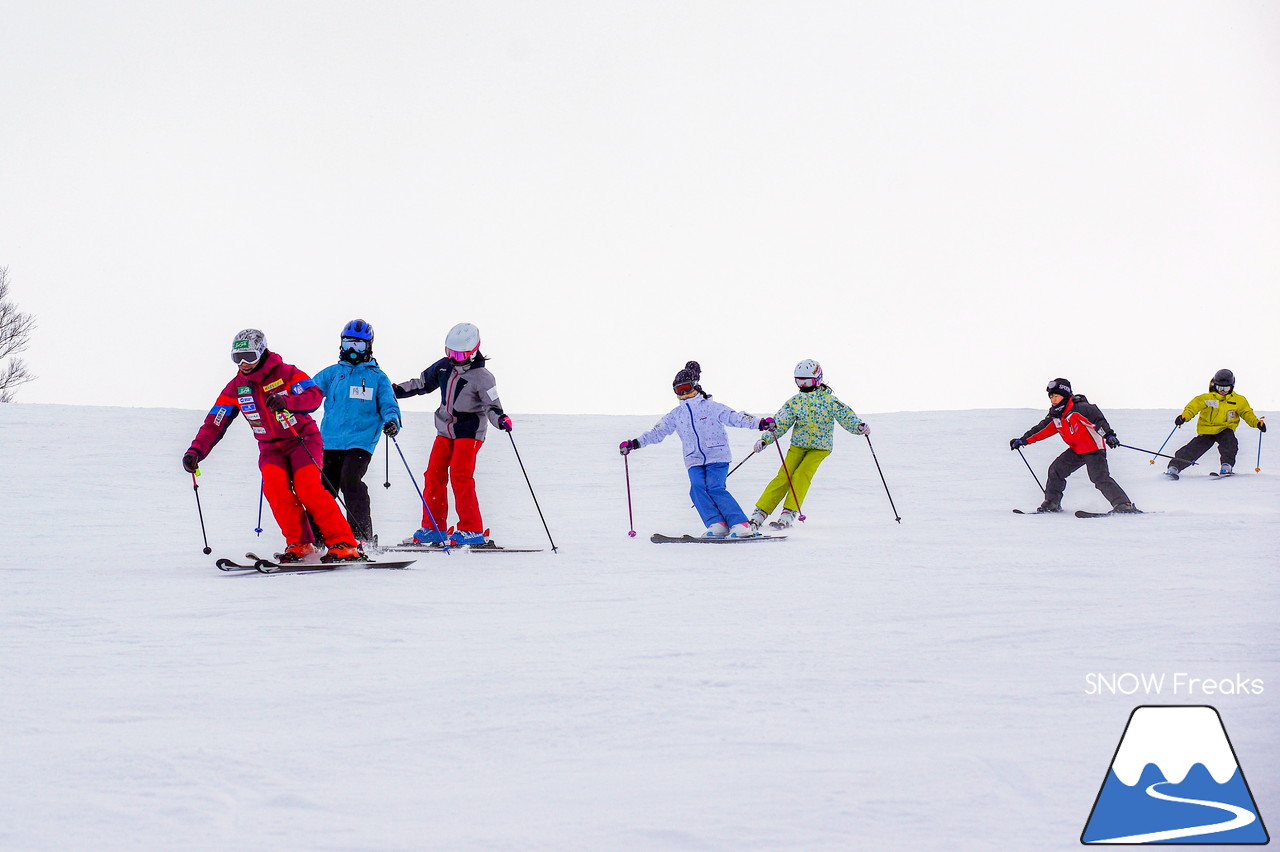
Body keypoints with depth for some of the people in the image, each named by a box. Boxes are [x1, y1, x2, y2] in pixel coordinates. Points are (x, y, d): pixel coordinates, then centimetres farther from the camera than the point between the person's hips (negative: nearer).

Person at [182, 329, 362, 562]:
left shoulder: (286, 373, -10)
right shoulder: (236, 388, 3)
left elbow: (314, 396, -24)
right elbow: (214, 423, 2)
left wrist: (285, 401, -42)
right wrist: (196, 451, -13)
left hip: (303, 439, -4)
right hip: (271, 447, 4)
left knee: (307, 488, -25)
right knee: (274, 483, -26)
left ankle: (343, 544, -21)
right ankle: (299, 543, -18)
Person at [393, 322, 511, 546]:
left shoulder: (482, 377, -12)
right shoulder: (444, 366, 6)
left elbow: (492, 406, -14)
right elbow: (423, 383, 21)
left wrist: (501, 419, -35)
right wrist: (396, 390, 16)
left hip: (469, 432, -7)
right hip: (445, 431, 7)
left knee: (460, 475, -18)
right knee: (434, 475, 2)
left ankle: (472, 530, -15)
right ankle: (433, 529, 11)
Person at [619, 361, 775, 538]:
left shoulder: (712, 408, 1)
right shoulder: (675, 415, 14)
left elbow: (736, 418, -4)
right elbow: (657, 432, 15)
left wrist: (761, 423, -17)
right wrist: (634, 443, 6)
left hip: (717, 456, -4)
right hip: (694, 460, 4)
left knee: (715, 487, -22)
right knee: (698, 488, -21)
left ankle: (741, 525, -21)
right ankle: (717, 525, -21)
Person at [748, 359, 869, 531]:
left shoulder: (829, 400, -5)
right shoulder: (795, 401, 6)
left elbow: (845, 416, -10)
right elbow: (780, 423, 8)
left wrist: (859, 426, -29)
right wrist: (765, 439, -2)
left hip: (820, 447, -3)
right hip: (798, 445, 3)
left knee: (801, 475, -23)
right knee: (784, 477, -11)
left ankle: (788, 515, -23)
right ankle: (759, 514, -9)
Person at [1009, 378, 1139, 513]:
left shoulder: (1080, 408, -21)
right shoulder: (1055, 415, 4)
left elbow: (1098, 420, -30)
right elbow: (1042, 429, 15)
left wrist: (1109, 435, -44)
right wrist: (1023, 440, 15)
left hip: (1094, 449, -8)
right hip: (1076, 451, 8)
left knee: (1100, 478, -21)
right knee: (1055, 471, 3)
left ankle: (1123, 504, -22)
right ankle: (1051, 504, 16)